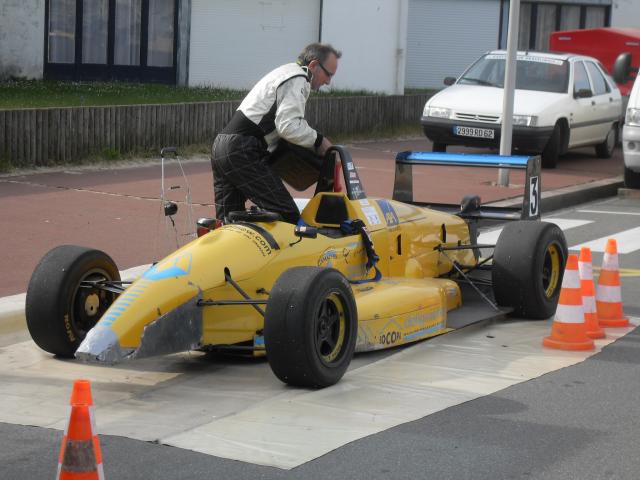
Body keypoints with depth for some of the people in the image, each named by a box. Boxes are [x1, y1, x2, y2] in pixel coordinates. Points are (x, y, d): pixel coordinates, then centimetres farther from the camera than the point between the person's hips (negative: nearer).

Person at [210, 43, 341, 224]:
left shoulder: (285, 72, 27)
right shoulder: (297, 79, -6)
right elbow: (289, 126, -18)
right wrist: (318, 140, -6)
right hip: (242, 152, -11)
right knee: (287, 216, -13)